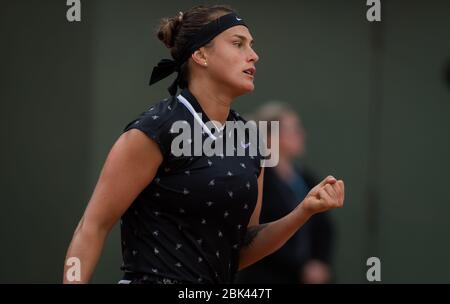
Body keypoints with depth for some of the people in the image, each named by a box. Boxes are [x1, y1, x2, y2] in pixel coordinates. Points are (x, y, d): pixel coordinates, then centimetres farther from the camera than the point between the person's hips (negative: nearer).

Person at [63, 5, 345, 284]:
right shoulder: (157, 129, -11)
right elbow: (92, 227, -10)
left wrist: (304, 212, -1)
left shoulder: (247, 139, 10)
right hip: (155, 277, -7)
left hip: (218, 282, 7)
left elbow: (242, 250, 12)